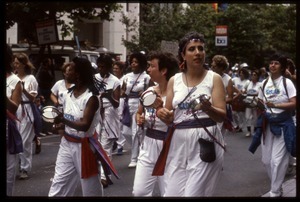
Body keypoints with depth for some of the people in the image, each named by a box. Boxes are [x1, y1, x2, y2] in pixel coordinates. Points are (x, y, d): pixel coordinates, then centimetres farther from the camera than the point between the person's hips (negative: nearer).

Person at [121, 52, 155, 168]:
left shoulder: (146, 77, -3)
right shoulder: (127, 76, 9)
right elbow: (123, 90, 14)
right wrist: (122, 93, -9)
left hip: (140, 106, -5)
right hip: (128, 106, 5)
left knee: (135, 132, -6)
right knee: (126, 132, 4)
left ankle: (134, 159, 5)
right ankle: (139, 149, 31)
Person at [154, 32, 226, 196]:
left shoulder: (214, 79, 0)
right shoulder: (174, 80, 9)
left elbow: (222, 116, -6)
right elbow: (169, 118, 9)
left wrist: (208, 108, -28)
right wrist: (161, 113, -14)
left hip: (205, 143, -3)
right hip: (179, 142, 3)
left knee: (194, 193, -6)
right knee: (172, 193, 2)